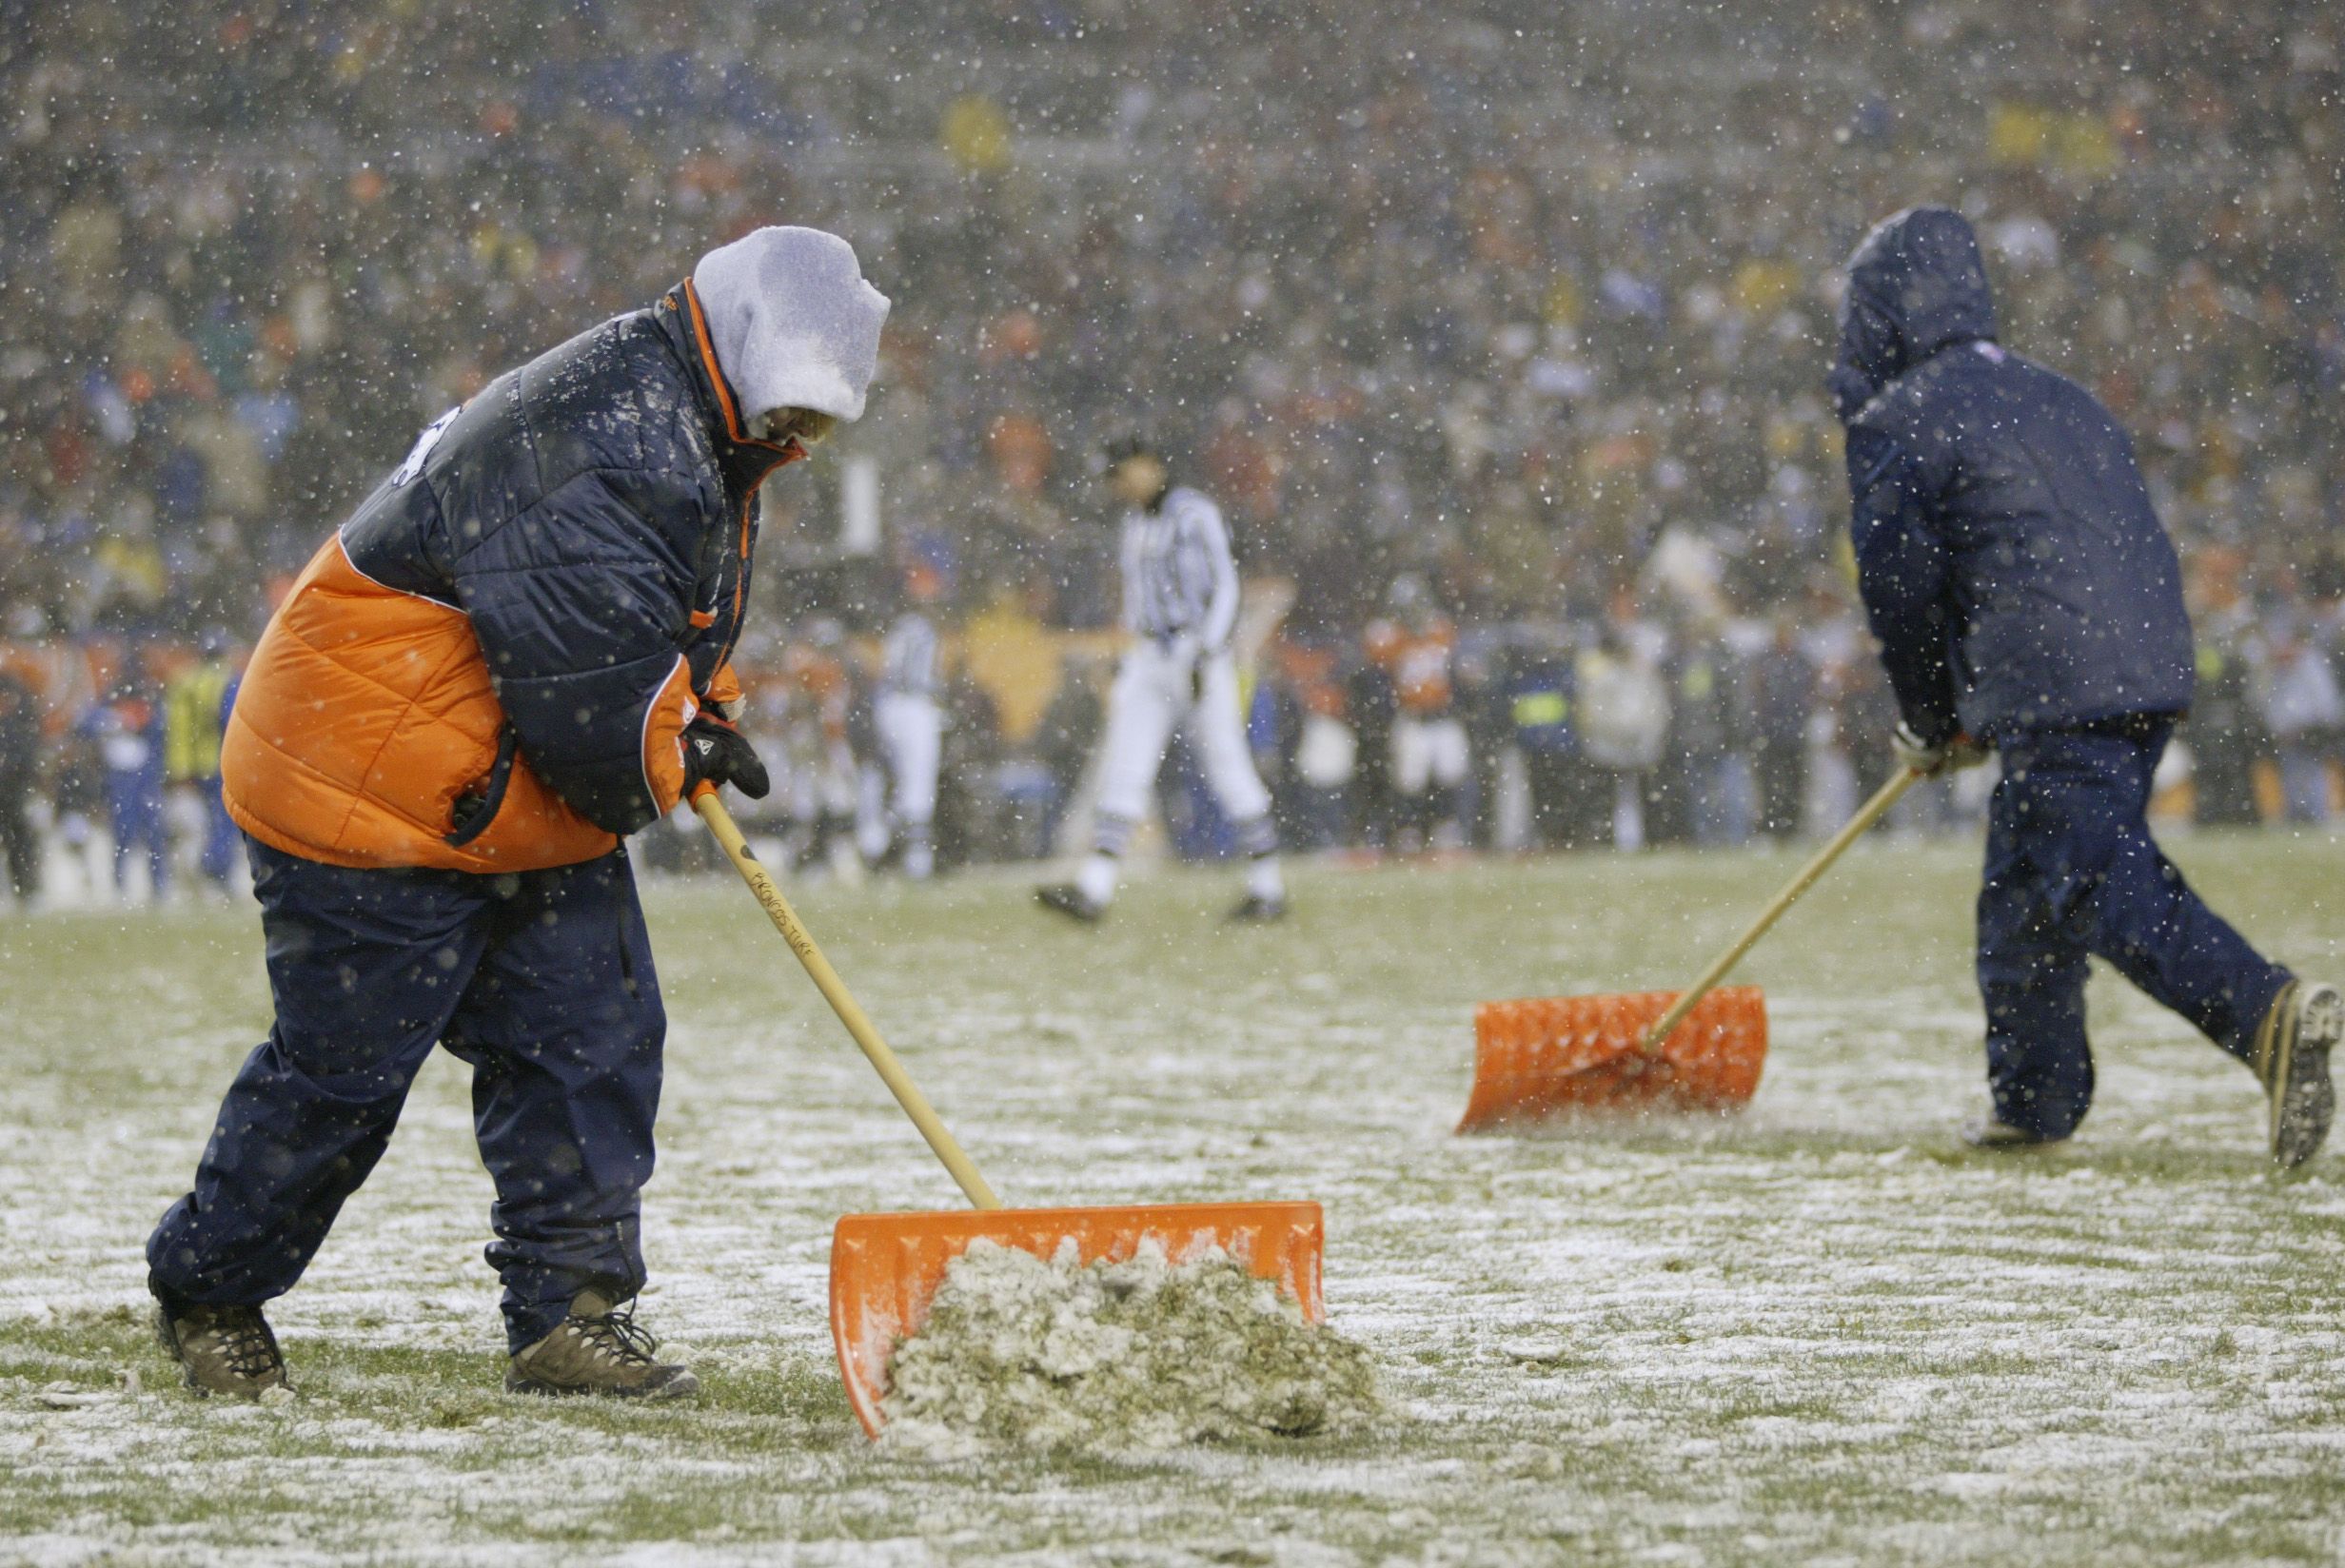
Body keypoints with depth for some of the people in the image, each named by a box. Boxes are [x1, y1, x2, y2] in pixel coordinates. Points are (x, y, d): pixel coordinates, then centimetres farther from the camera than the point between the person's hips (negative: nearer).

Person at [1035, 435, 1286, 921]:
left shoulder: (1194, 514, -10)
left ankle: (1268, 889, 8)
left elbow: (1224, 587, -13)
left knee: (1229, 769, -3)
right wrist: (1132, 661, 20)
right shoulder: (1135, 522, 14)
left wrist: (1205, 657, -21)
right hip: (1149, 657, 7)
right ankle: (1093, 890, -11)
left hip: (1200, 649, -7)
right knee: (1122, 768, -4)